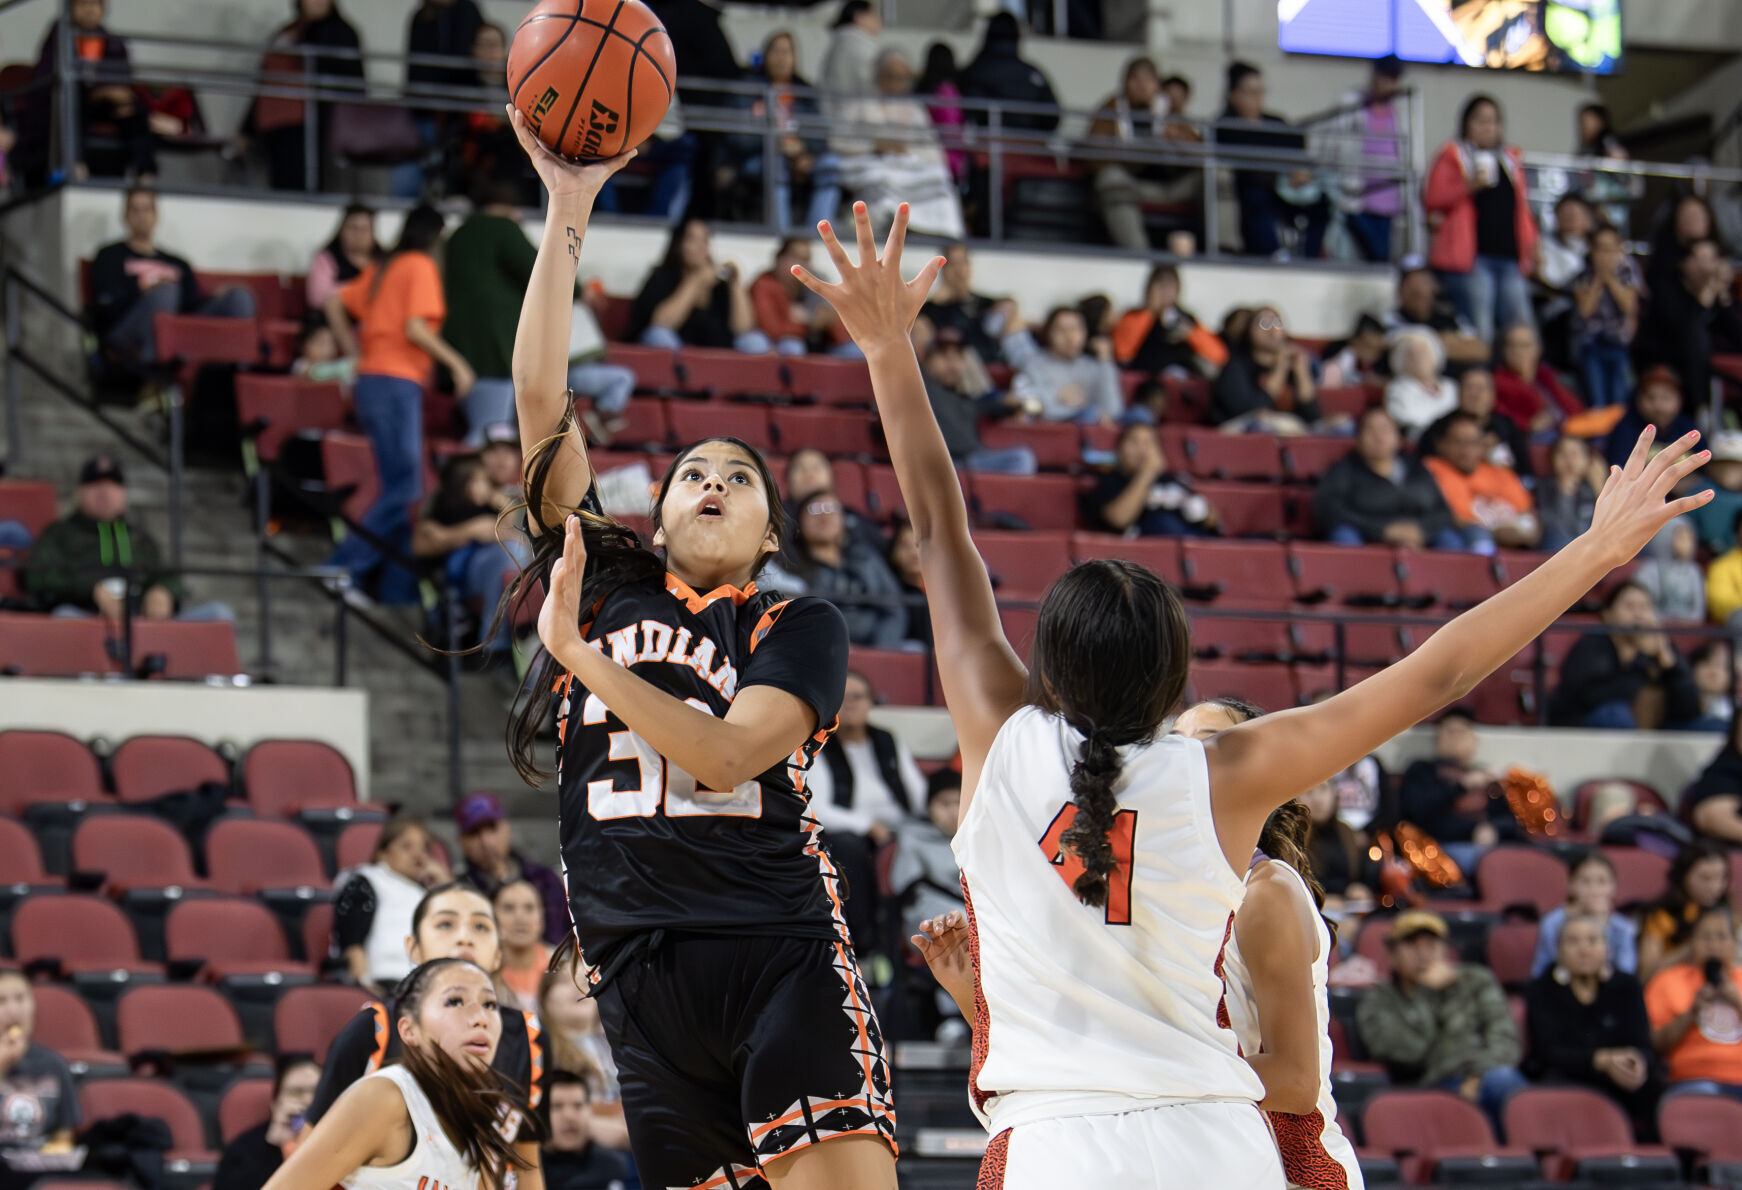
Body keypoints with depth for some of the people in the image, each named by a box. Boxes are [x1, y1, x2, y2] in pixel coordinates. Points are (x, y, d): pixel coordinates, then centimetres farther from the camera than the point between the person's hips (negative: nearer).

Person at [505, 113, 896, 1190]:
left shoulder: (799, 627, 9)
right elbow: (541, 400, 9)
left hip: (782, 950, -3)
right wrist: (568, 210, 3)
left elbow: (726, 757, -9)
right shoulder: (606, 577, 16)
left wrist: (577, 651, -9)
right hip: (636, 970, 3)